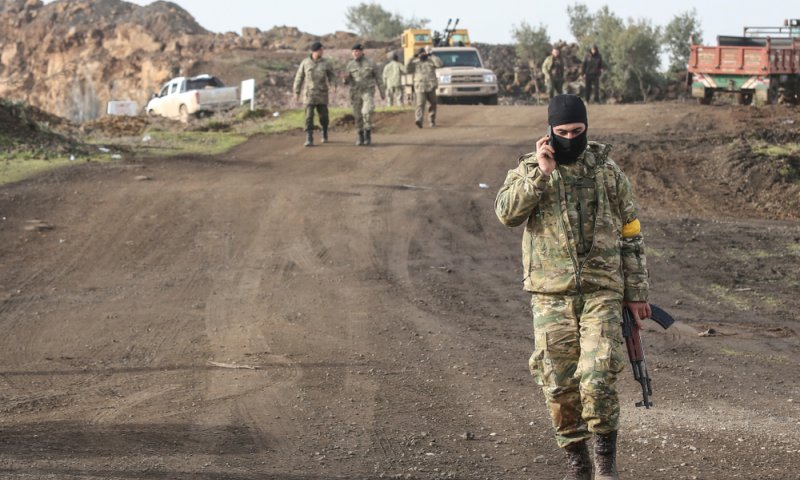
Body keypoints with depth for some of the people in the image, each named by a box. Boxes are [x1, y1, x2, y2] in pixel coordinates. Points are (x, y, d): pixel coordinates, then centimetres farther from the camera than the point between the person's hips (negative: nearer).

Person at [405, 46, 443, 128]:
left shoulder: (431, 61, 11)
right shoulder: (415, 63, 14)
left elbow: (440, 64, -6)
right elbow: (407, 71, 0)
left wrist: (431, 56, -6)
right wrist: (411, 59, -4)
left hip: (431, 87, 1)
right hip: (420, 87, -1)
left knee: (432, 105, 8)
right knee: (420, 104, -16)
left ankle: (432, 121, 20)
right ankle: (419, 120, -31)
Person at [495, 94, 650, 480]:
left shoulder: (608, 173, 6)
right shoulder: (529, 169, 4)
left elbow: (631, 236, 10)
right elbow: (506, 212, -15)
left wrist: (637, 292, 7)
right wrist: (541, 173, -19)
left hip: (602, 292, -1)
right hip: (551, 296, 1)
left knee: (598, 379, -14)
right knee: (559, 385, 4)